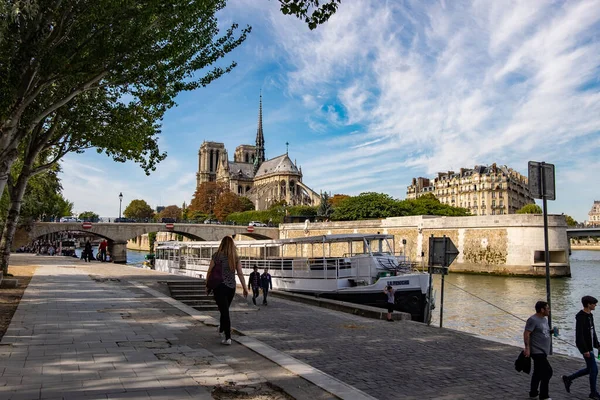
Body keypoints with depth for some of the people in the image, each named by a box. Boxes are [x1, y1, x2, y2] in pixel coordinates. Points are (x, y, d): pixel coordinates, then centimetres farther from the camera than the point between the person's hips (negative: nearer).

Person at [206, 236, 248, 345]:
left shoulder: (217, 255, -7)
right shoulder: (236, 258, 1)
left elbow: (209, 272, -2)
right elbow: (240, 274, -2)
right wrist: (245, 288, 3)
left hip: (220, 286, -4)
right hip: (231, 287, 4)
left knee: (224, 311, -3)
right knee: (225, 309, 23)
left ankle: (228, 337, -9)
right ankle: (221, 328, 43)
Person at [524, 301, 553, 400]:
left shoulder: (544, 319, 13)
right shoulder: (533, 320, -16)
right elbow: (526, 333, -20)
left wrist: (552, 331, 10)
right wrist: (527, 347, -23)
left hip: (543, 351, 10)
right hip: (537, 351, -10)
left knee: (538, 373, 15)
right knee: (548, 371, -11)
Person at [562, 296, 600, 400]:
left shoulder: (589, 315, 10)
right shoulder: (581, 317, -20)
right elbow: (579, 335, -22)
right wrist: (585, 350, -22)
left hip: (589, 346, 10)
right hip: (584, 347, -10)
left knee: (589, 369, 14)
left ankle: (568, 379, 24)